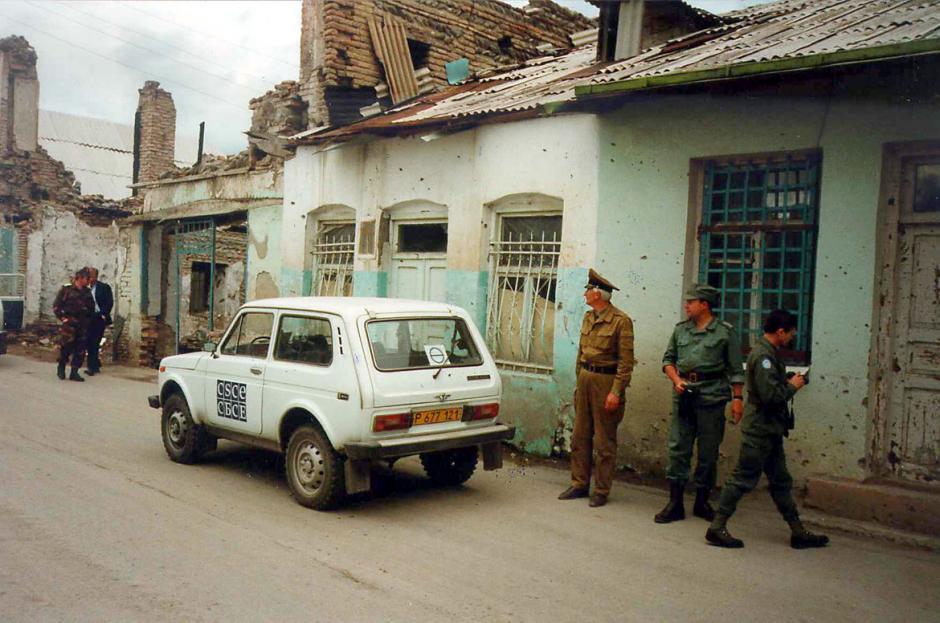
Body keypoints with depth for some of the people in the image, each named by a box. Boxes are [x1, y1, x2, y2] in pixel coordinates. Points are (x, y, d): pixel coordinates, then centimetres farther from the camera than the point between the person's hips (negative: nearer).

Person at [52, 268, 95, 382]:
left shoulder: (87, 292, 13)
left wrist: (87, 318, 11)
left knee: (80, 349, 3)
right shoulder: (66, 289, -2)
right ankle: (61, 368, 13)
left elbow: (91, 307, 23)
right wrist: (63, 318, -7)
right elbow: (56, 306, -1)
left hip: (83, 325, 5)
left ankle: (74, 372, 10)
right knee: (66, 346, -10)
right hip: (69, 322, -5)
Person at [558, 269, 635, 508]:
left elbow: (626, 361, -14)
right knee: (580, 436, 11)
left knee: (604, 441, 2)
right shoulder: (588, 318, 11)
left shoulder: (621, 321, -12)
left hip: (606, 381, -7)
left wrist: (616, 392, -18)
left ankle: (601, 491, 11)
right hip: (585, 378, 7)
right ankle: (579, 484, 21)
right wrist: (579, 381, 17)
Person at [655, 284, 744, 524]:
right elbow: (668, 359, 15)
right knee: (678, 448, 0)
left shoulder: (725, 332, 0)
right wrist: (677, 380, -1)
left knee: (708, 452, 6)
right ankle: (675, 504, 6)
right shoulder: (680, 329, 10)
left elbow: (735, 370, 0)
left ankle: (702, 502, 20)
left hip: (712, 396, -3)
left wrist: (737, 398, -6)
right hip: (683, 395, 3)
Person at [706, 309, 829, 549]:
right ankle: (717, 528, 3)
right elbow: (771, 396, -25)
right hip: (760, 429, -10)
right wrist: (792, 386, -10)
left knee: (781, 481, 15)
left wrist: (788, 382, 7)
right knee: (743, 479, -4)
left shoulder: (768, 353, 13)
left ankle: (798, 532, 23)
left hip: (770, 430, 10)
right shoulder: (763, 355, -19)